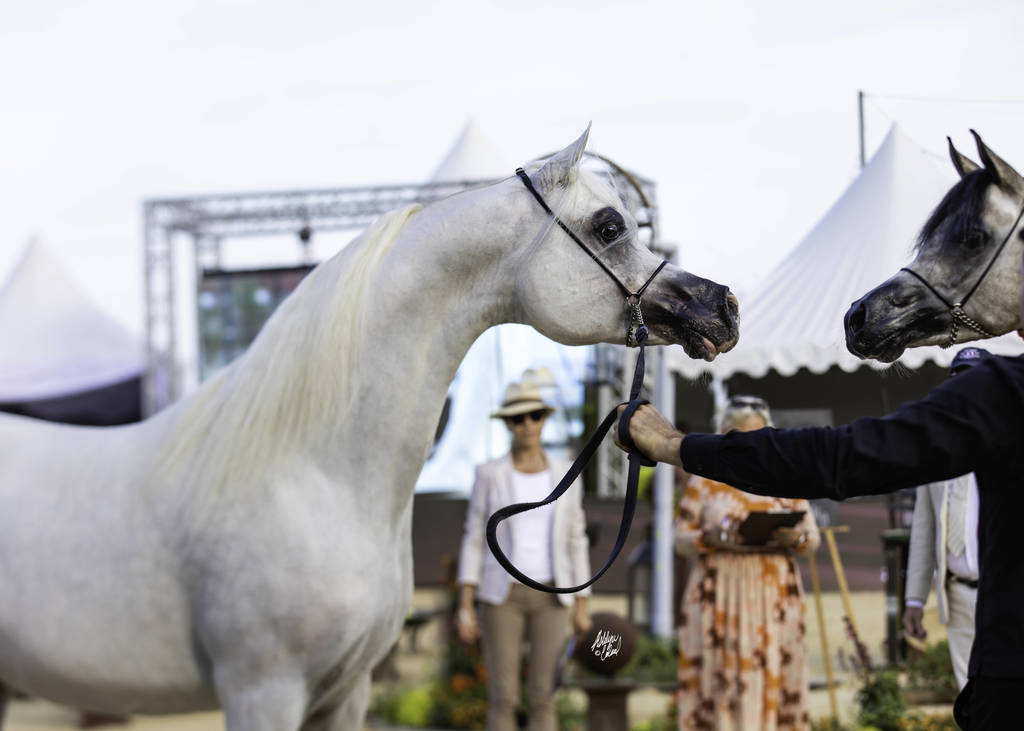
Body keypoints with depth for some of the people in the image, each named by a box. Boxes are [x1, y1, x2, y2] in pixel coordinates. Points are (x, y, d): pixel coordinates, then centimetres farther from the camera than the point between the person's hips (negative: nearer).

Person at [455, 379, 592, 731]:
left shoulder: (565, 474, 4)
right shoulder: (489, 475, -2)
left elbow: (575, 541, 8)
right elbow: (474, 541, -1)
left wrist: (582, 607, 6)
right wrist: (464, 607, -6)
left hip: (549, 597, 2)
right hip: (502, 594, -2)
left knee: (542, 698, 0)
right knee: (503, 699, -2)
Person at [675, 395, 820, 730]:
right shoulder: (704, 481, 6)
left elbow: (812, 536, 10)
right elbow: (682, 538, 3)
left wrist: (794, 537, -13)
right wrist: (714, 537, -17)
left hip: (773, 593, 2)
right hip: (720, 593, -1)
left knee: (773, 672, -3)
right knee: (721, 673, -6)